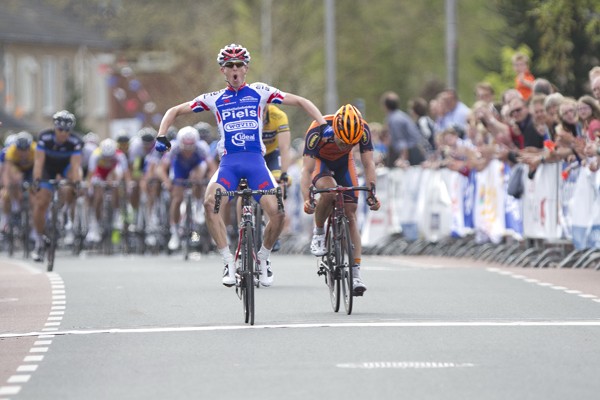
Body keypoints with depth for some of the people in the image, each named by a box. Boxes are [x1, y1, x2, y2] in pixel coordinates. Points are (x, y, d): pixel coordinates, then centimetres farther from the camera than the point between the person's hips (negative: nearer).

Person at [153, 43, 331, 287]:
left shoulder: (259, 92, 10)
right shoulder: (214, 99, 13)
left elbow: (301, 102, 11)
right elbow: (174, 111, 19)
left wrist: (323, 125, -2)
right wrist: (161, 136, 2)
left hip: (255, 160, 0)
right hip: (229, 162, 0)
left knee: (277, 212, -19)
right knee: (210, 202, -30)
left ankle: (263, 258, 10)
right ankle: (228, 261, -22)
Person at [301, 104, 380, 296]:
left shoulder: (362, 130, -31)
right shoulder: (317, 131, -38)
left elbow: (368, 164, -26)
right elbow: (307, 170, -37)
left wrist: (372, 193, -39)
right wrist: (306, 199, -48)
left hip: (343, 162, 2)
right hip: (319, 160, -2)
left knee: (350, 215, -8)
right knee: (329, 191, -35)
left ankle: (356, 273, -9)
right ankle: (318, 233, -9)